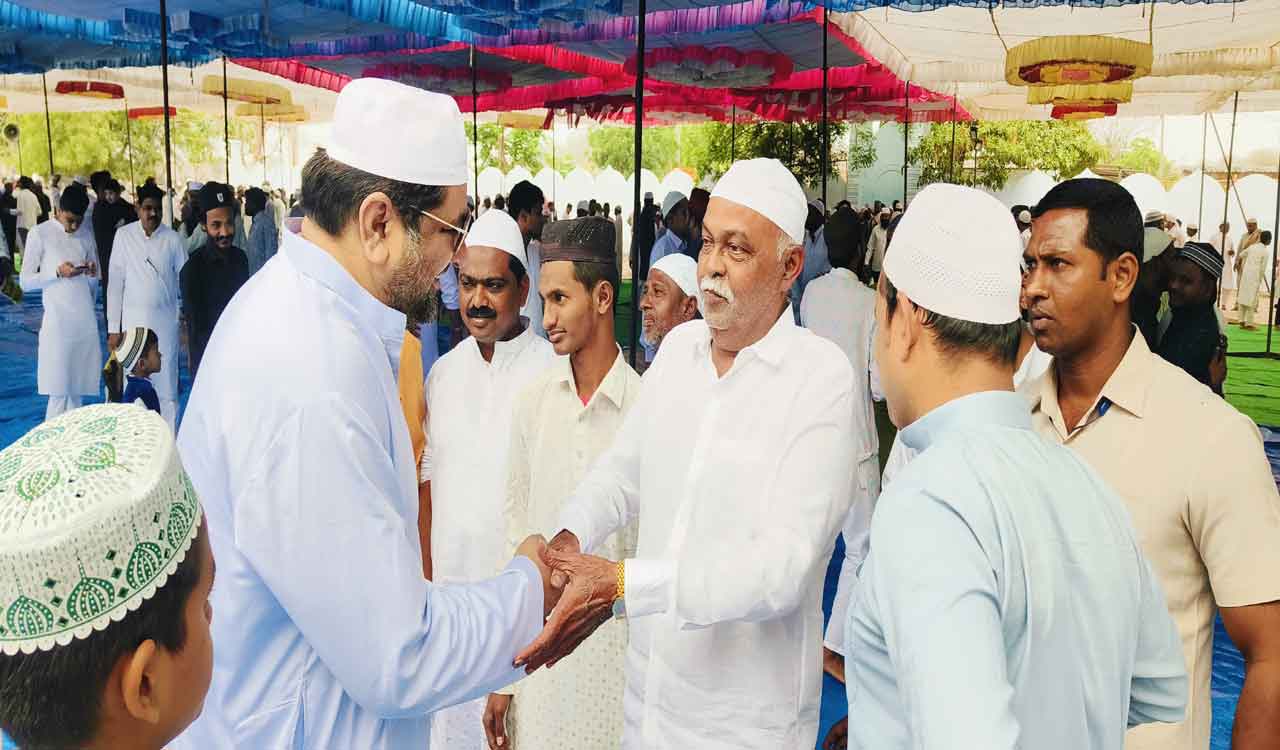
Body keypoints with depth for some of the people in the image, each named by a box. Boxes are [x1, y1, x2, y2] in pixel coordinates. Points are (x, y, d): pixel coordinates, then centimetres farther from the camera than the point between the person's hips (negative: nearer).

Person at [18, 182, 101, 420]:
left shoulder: (86, 235, 12)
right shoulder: (40, 234, -1)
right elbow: (25, 282, -1)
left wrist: (93, 273, -3)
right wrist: (58, 272, -13)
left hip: (86, 321, 4)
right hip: (58, 322, -4)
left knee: (78, 390, 5)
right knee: (59, 392, -7)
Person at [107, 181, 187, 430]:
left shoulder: (172, 238, -1)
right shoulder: (124, 235, 0)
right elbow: (115, 282, 1)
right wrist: (113, 327, 0)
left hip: (166, 318, 0)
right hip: (133, 319, 0)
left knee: (167, 387, 3)